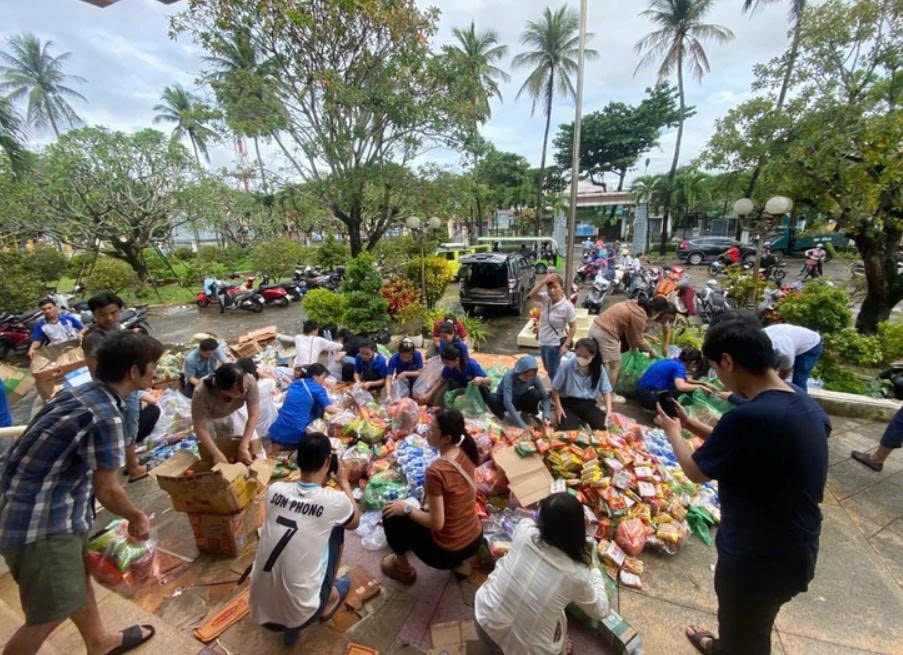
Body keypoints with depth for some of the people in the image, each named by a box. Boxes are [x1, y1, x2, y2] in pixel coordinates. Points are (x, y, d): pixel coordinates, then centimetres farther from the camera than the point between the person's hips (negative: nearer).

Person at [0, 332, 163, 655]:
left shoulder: (81, 392, -1)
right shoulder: (104, 416, -30)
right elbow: (107, 490, -19)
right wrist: (137, 516, 1)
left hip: (52, 508, 9)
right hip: (42, 523, -9)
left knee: (79, 577, 26)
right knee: (51, 614, 11)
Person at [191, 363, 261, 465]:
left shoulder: (249, 381, -38)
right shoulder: (201, 394, -40)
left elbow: (254, 415, -31)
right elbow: (200, 428, -31)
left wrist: (243, 447, -35)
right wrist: (217, 454, -36)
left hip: (233, 413, 1)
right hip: (208, 418, -1)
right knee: (209, 455, -5)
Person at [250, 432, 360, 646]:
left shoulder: (275, 490, -8)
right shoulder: (335, 501, -17)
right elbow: (354, 522, 8)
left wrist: (320, 483, 19)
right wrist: (344, 483, 16)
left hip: (260, 612, 4)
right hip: (300, 614, -4)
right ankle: (330, 600, 28)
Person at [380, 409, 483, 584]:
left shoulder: (436, 471, -30)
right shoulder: (466, 453, -8)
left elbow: (436, 523, -22)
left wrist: (406, 508, -10)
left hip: (447, 552, -6)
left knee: (392, 514, 7)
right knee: (425, 508, 32)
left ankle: (403, 569, 24)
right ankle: (459, 561, 26)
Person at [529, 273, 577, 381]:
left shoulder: (567, 306, -20)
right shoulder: (546, 298, -6)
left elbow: (573, 327, -15)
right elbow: (532, 295, -23)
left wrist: (566, 345, -17)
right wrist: (543, 281, -28)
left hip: (554, 345, -7)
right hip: (543, 342, 7)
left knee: (553, 373, 5)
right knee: (549, 370, 24)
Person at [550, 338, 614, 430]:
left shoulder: (599, 369, -4)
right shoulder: (567, 365, -14)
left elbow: (606, 391, 4)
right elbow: (555, 389, -5)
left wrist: (608, 410, -11)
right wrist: (558, 407, -14)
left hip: (588, 404, 3)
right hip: (569, 403, -2)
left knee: (604, 426, -21)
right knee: (568, 430, -27)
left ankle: (584, 421, 12)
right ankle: (576, 420, 10)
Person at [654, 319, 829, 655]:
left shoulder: (749, 416, -34)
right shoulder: (804, 403, -5)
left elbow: (696, 471, -17)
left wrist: (672, 430, -1)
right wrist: (690, 423, 8)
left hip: (758, 557, -8)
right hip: (794, 549, 8)